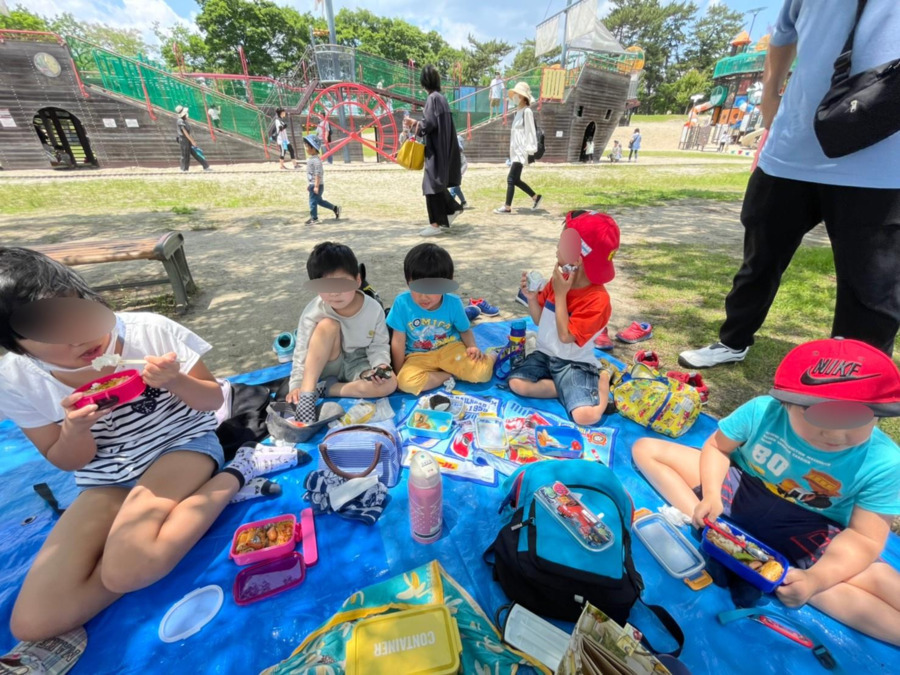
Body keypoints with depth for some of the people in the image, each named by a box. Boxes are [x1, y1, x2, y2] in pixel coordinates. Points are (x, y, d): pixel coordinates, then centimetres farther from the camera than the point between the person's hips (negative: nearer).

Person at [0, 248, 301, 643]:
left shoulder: (151, 331, -14)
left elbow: (212, 400, -6)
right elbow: (67, 462, 4)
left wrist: (175, 381, -28)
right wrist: (75, 428, -18)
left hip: (182, 444, -4)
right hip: (106, 480, 5)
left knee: (124, 571, -27)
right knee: (34, 623, -13)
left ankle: (237, 471, -11)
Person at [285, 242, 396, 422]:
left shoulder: (374, 309, -18)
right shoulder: (313, 312, -20)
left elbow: (378, 346, -9)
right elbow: (302, 351, -13)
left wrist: (380, 365, -27)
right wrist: (297, 385, -19)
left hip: (357, 365, 1)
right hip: (326, 367, -1)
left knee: (389, 384, -30)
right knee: (328, 325, -32)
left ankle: (326, 388, -17)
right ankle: (307, 394, -31)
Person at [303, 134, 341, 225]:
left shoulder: (316, 160, -19)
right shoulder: (309, 159, 11)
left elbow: (318, 174, -22)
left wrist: (316, 186, -23)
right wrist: (308, 184, 21)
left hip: (316, 185, -10)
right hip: (312, 184, 10)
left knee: (313, 201, -2)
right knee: (319, 200, 17)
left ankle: (314, 218, 10)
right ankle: (335, 208, 25)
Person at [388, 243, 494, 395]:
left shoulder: (453, 303, -11)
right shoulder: (402, 303, -16)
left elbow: (465, 330, 6)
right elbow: (398, 341, -7)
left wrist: (472, 347, -15)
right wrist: (398, 373, -3)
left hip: (450, 349, 0)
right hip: (418, 356, 1)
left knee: (482, 372, -25)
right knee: (406, 381, -32)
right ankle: (447, 375, -11)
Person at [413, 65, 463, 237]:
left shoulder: (432, 98, -13)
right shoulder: (441, 97, 14)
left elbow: (429, 123, -21)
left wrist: (418, 129, -1)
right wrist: (418, 123, 24)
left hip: (435, 148, -9)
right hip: (442, 146, 9)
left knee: (432, 184, -6)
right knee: (437, 183, 17)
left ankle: (438, 223, -3)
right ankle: (452, 208, 25)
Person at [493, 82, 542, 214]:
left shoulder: (527, 111, -7)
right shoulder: (518, 111, 18)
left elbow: (530, 131, -13)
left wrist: (529, 148, -18)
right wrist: (513, 150, 18)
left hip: (521, 151, -9)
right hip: (516, 150, 9)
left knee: (511, 179, -12)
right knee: (516, 180, 11)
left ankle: (507, 207, -8)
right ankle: (535, 197, 22)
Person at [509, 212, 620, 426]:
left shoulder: (598, 299, -18)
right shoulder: (559, 279, 2)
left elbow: (566, 336, -21)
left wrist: (560, 295, -20)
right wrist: (531, 298, -12)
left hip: (573, 363, -5)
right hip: (544, 354, 6)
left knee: (586, 415, -23)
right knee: (517, 383, -18)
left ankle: (599, 384, 7)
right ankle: (567, 389, -4)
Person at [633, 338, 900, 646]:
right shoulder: (761, 410, -21)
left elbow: (864, 538, -13)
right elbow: (716, 447, -6)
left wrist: (815, 579, -29)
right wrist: (711, 496, -21)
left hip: (809, 531, 0)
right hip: (739, 489, 1)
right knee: (646, 448, -12)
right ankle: (712, 535, -21)